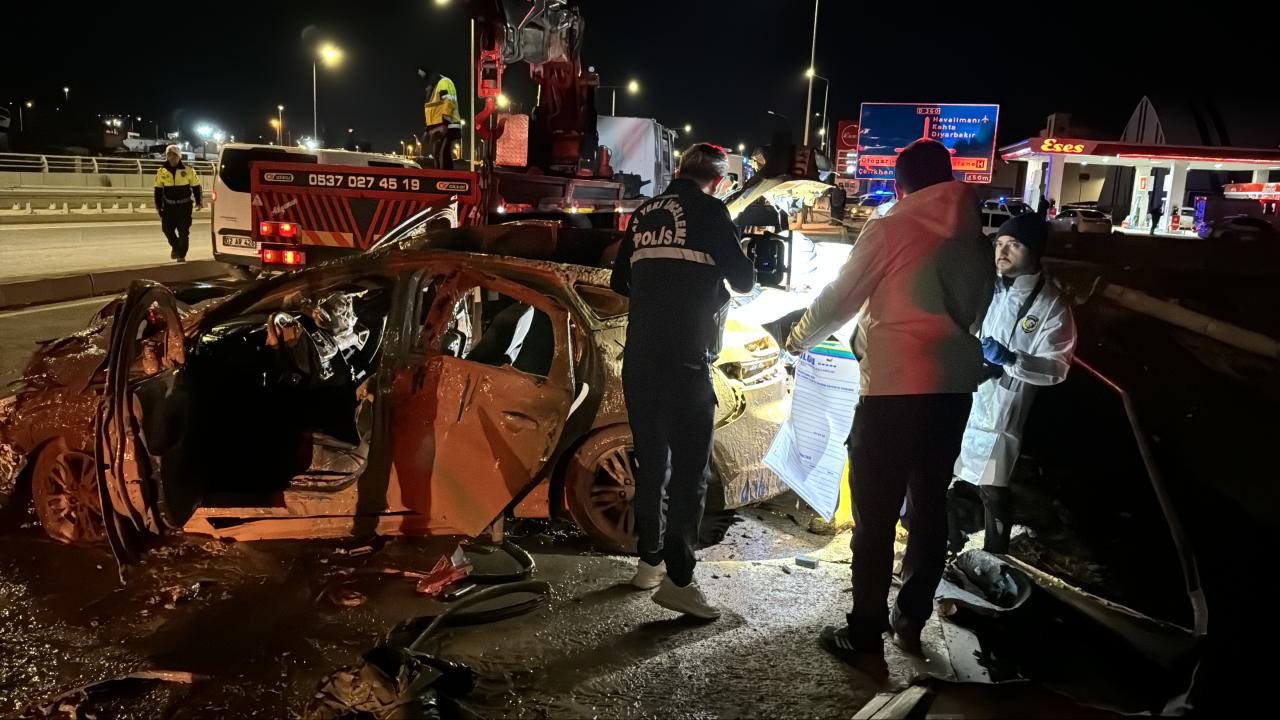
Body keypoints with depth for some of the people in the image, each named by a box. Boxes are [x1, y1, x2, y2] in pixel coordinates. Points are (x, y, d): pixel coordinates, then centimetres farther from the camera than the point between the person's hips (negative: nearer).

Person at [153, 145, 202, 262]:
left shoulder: (188, 170, -5)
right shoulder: (162, 171, 0)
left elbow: (196, 186, 4)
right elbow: (158, 190, 6)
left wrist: (198, 202, 5)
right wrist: (159, 206, 4)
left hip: (184, 206, -2)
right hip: (169, 206, 2)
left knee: (184, 232, -2)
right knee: (167, 229, 5)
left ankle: (181, 255, 6)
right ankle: (175, 246, 33)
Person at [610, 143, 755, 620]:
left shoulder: (644, 214, 13)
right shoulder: (709, 211, -4)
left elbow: (620, 282, 20)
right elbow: (743, 281, -3)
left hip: (639, 358, 6)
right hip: (685, 361, -6)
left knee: (651, 462, 16)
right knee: (690, 468, -2)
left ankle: (649, 562, 24)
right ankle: (677, 578, -4)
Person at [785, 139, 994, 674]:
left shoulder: (890, 230, -6)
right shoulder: (975, 238, 9)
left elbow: (839, 300, -3)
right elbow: (976, 309, 16)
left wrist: (797, 340, 14)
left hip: (895, 385, -6)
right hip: (955, 384, 6)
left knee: (875, 511, 0)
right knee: (930, 501, 16)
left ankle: (866, 640, 4)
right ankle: (912, 620, 27)